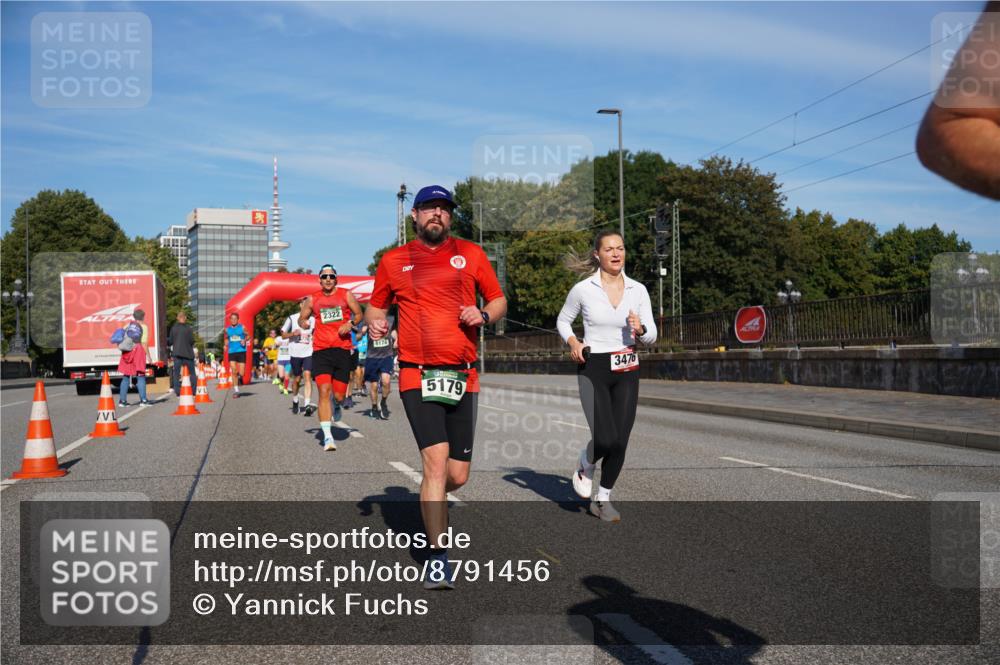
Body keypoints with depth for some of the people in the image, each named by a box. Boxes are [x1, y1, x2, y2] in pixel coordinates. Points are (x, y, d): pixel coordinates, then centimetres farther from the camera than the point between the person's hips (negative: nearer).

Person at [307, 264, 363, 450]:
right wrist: (303, 322, -6)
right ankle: (327, 436, -12)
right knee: (324, 391, -14)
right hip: (321, 351, 0)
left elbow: (359, 314, 13)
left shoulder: (346, 295, 6)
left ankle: (336, 406, 44)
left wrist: (350, 323, -8)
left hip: (342, 349, 0)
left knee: (339, 395, 3)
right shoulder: (313, 299, 9)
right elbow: (302, 318, 18)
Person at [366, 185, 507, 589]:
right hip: (417, 374, -2)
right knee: (436, 458, -17)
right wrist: (374, 323, -3)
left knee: (457, 475, 5)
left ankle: (430, 500, 40)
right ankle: (438, 557, -8)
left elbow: (499, 300, 16)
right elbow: (375, 306, 19)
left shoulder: (471, 254, 10)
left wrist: (483, 315, -6)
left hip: (462, 376, 2)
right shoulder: (393, 260, 9)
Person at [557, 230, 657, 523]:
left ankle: (603, 499, 24)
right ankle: (586, 465, 21)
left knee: (620, 442, 3)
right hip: (593, 370, -3)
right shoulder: (583, 289, -4)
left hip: (626, 371, 3)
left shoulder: (638, 290, 3)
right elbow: (563, 320, 12)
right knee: (606, 439, -16)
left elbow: (651, 336, 5)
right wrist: (572, 341, -7)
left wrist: (640, 329, -17)